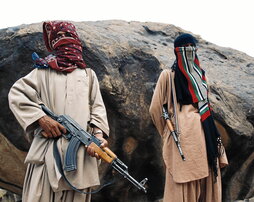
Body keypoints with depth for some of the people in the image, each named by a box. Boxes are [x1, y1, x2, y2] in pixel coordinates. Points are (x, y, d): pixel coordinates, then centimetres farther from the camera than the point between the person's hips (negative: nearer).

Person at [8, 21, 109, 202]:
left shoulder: (88, 74, 20)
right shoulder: (44, 72, 14)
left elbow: (97, 107, 10)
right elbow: (16, 94, 4)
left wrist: (98, 133, -10)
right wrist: (42, 119, -10)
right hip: (48, 150, -2)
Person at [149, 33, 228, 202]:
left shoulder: (200, 74, 19)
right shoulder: (169, 75, 1)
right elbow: (155, 108, 0)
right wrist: (167, 133, 7)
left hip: (205, 133, 6)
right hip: (184, 134, -6)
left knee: (208, 180, 4)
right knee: (185, 185, -8)